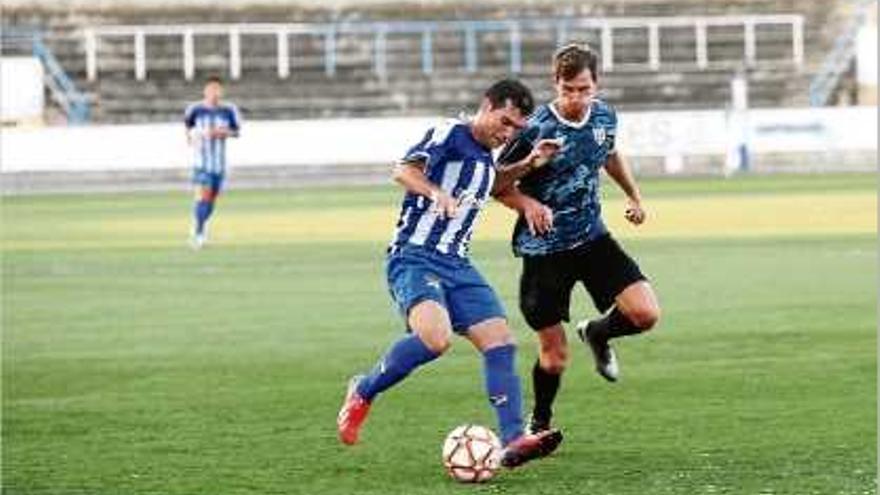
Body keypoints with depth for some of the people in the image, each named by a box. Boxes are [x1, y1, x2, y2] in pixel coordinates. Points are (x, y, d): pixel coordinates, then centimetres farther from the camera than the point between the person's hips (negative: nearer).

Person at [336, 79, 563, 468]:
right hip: (414, 259, -9)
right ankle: (363, 392, -8)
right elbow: (404, 171, -23)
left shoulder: (486, 157, 19)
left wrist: (526, 165, 31)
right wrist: (436, 192, -42)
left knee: (500, 342, -6)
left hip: (456, 265, 9)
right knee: (435, 338, -31)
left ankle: (513, 441, -9)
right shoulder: (450, 134, -7)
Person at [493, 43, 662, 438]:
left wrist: (634, 195, 23)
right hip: (545, 248, -4)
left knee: (646, 314, -14)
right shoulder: (535, 130, -19)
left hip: (592, 238, 4)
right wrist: (528, 204, -26)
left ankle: (597, 333, 20)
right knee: (554, 356, 0)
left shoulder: (604, 116, -2)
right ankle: (539, 424, 28)